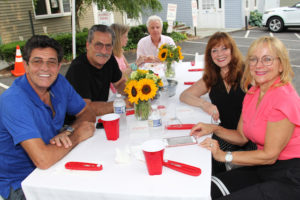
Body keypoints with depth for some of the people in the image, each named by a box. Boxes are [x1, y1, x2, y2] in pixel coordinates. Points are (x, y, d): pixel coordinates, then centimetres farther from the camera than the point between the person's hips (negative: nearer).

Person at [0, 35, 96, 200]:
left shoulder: (59, 82, -5)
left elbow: (87, 114, 6)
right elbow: (43, 160, -35)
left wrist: (68, 131, -16)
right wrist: (76, 136, -19)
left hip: (52, 167, 6)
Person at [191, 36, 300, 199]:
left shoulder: (284, 99, -21)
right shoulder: (253, 93, 6)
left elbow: (269, 155, -19)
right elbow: (242, 137, 11)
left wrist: (225, 156, -13)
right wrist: (213, 129, -5)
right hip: (262, 169, 8)